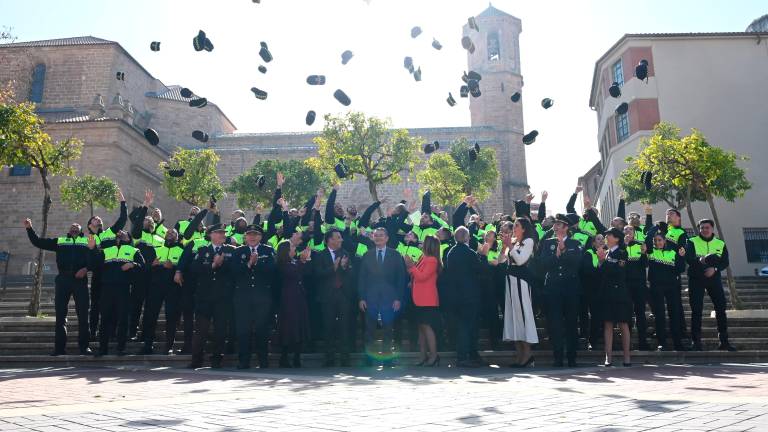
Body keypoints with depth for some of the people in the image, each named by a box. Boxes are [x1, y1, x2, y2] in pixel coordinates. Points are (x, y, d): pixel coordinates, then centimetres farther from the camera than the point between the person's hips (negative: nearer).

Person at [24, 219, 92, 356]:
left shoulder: (88, 241, 15)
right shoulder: (60, 241, 23)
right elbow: (38, 242, 21)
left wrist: (86, 268, -12)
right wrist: (29, 228, 11)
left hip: (80, 279, -2)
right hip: (63, 278, 2)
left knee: (83, 313, -4)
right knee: (60, 314, 0)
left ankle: (84, 346, -1)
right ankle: (60, 347, 4)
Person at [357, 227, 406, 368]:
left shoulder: (395, 255, 5)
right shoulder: (367, 255, 9)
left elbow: (400, 278, 3)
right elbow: (361, 278, 7)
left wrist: (398, 298, -4)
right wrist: (361, 298, 0)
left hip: (389, 298, -1)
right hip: (370, 297, 1)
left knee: (388, 329, 2)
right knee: (369, 329, 2)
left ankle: (387, 358, 12)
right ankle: (369, 357, 12)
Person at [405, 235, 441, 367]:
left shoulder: (432, 260, -11)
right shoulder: (423, 258, 16)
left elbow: (422, 276, -19)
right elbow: (416, 275, 17)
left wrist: (411, 265, -15)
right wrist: (410, 265, 4)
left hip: (427, 300, -9)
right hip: (419, 299, 9)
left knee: (427, 326, -9)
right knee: (421, 327, 10)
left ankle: (434, 356, -4)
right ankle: (423, 357, 15)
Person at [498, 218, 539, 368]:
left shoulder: (528, 241, -1)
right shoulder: (512, 242, 18)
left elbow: (520, 260, -14)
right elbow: (501, 260, 13)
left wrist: (510, 246, -11)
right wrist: (504, 246, 2)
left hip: (520, 280, -7)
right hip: (510, 279, 8)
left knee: (522, 312, -8)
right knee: (512, 313, 7)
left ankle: (527, 354, -3)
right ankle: (519, 354, 13)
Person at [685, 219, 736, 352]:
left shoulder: (720, 244, 11)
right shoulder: (692, 242, 1)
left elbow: (725, 262, 3)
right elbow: (688, 258, -15)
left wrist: (715, 268, -17)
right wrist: (700, 260, -36)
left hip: (713, 277, 3)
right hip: (696, 278, -3)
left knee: (721, 308, -1)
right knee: (696, 310, -4)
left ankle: (724, 341, 8)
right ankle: (696, 341, 1)